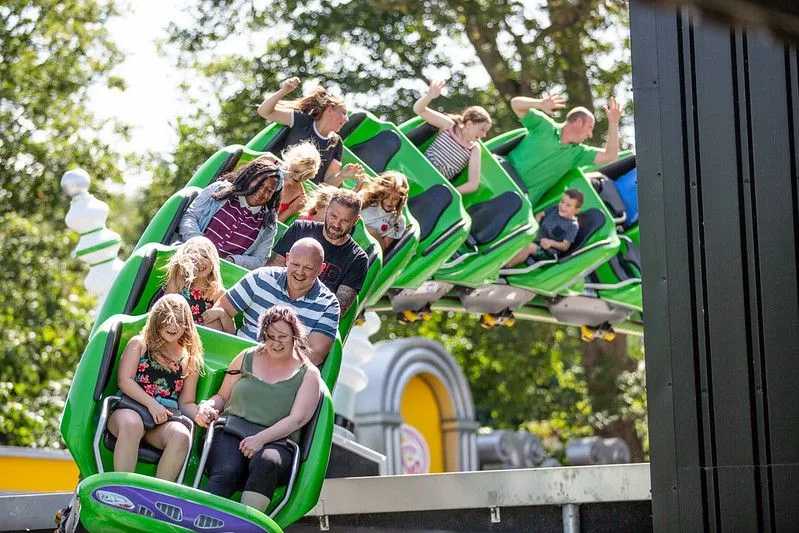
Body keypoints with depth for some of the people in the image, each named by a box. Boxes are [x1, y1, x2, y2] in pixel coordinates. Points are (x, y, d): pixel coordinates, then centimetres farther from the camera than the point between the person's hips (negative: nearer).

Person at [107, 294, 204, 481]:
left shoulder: (190, 360, 22)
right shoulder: (139, 344, 16)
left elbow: (186, 402, 21)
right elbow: (124, 381, 4)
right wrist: (151, 404, -10)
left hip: (165, 421, 2)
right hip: (130, 409, -2)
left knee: (181, 436, -34)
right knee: (131, 424, -39)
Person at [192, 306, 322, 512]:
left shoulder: (308, 374, 13)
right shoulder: (247, 358, 22)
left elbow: (297, 419, 1)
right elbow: (223, 396, 26)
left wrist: (261, 438, -15)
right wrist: (208, 406, 0)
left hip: (276, 442, -1)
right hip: (230, 434, 1)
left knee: (266, 462, -39)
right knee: (225, 473, -33)